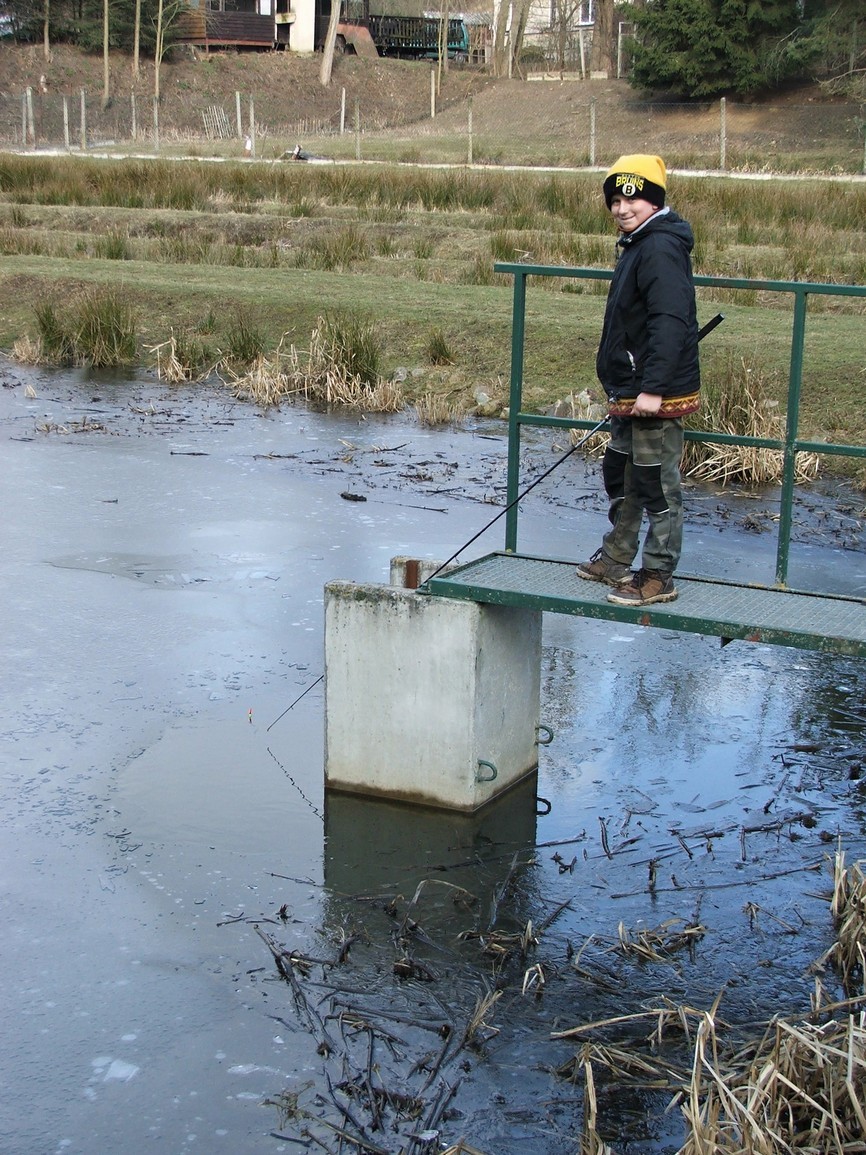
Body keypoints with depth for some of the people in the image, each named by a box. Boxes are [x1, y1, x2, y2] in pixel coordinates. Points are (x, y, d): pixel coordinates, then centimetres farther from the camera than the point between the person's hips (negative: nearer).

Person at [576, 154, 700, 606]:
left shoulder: (661, 249, -18)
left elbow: (670, 323, -26)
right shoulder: (638, 246, 16)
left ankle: (658, 578, 6)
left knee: (658, 485, -2)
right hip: (632, 392, 11)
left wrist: (653, 388, -30)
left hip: (658, 396, -11)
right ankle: (615, 559, 35)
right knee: (619, 474, 21)